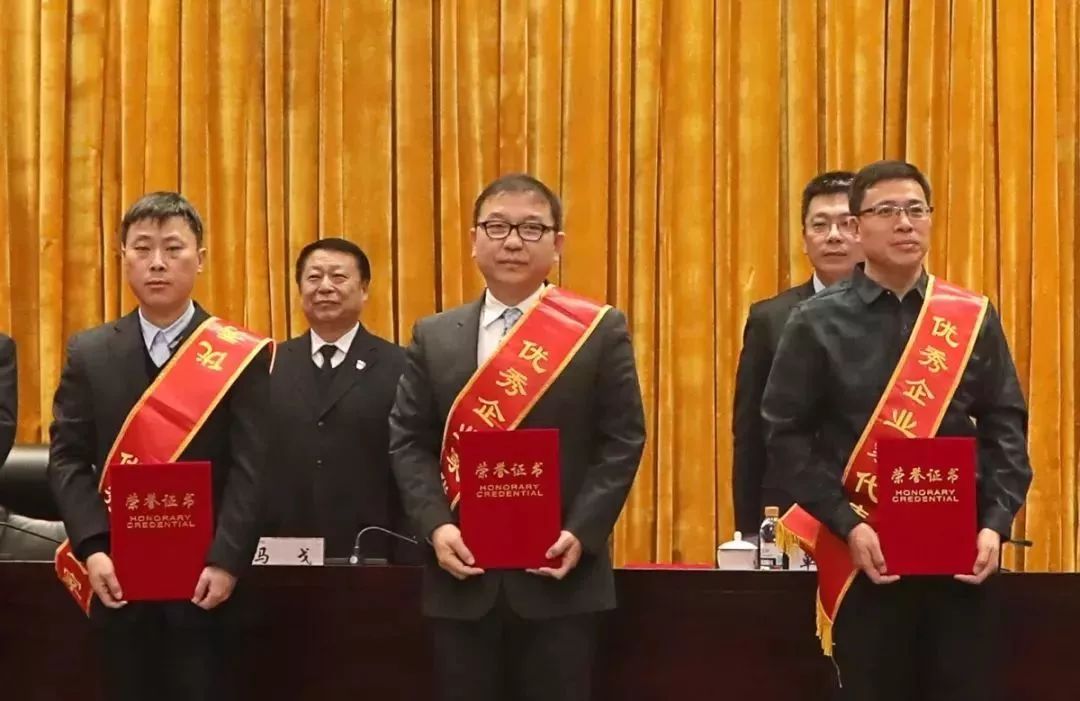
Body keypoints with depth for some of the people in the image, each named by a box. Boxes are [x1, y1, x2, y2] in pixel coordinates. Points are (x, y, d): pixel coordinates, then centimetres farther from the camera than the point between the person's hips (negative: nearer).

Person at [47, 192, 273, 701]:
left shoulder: (242, 356, 0)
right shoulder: (89, 353, 8)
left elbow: (252, 469, -6)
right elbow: (67, 459, 3)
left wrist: (226, 561, -17)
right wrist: (92, 550, -10)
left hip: (203, 582, -2)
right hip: (117, 579, 2)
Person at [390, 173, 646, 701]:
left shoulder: (600, 330, 2)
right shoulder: (434, 337, 10)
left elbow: (622, 442, -2)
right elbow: (408, 443, 7)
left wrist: (581, 533, -13)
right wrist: (436, 526, -9)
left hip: (559, 576, -2)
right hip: (462, 576, 2)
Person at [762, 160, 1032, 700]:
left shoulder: (973, 319, 5)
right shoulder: (818, 323, -1)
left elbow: (1005, 429, 6)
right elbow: (787, 435, -4)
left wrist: (994, 524, -8)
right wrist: (848, 527, -13)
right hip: (863, 555, -2)